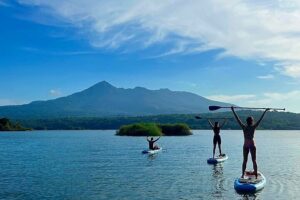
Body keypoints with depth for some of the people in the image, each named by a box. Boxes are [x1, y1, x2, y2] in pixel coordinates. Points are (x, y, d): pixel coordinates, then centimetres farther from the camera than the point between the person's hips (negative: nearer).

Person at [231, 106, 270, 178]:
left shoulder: (244, 127, -3)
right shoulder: (253, 127, -8)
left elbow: (237, 118, 1)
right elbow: (260, 119, -4)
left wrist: (233, 110, 7)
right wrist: (265, 111, 3)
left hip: (245, 145, 2)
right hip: (252, 145, -2)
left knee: (244, 161, 9)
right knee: (254, 161, 5)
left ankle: (243, 175, 6)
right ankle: (256, 175, 5)